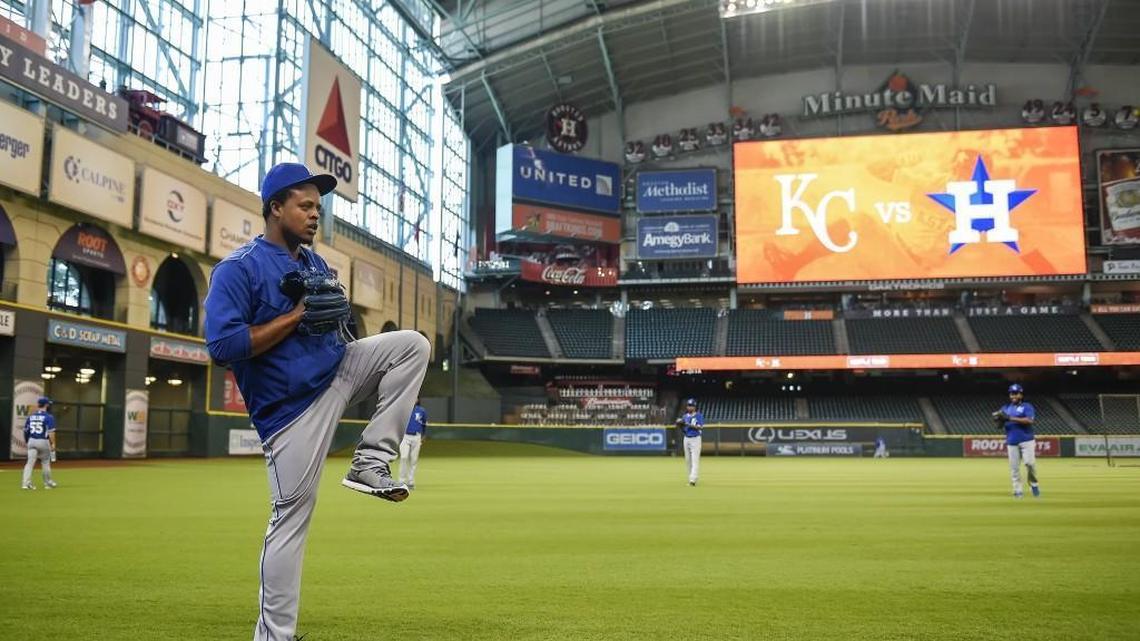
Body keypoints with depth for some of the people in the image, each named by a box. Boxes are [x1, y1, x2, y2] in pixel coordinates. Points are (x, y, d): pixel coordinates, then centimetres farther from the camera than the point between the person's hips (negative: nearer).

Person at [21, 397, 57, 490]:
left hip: (32, 441, 4)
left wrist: (27, 441, 21)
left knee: (30, 462, 0)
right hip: (43, 441, -4)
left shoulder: (31, 416, 8)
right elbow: (51, 432, -15)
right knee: (45, 462, 10)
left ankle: (26, 483, -10)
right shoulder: (49, 417, -8)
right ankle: (48, 483, 20)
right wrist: (53, 444, -13)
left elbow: (25, 430, 10)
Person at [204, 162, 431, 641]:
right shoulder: (238, 269, -12)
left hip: (338, 372, 7)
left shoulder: (315, 263, 11)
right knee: (291, 519, -3)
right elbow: (223, 346, -22)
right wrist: (296, 316, -21)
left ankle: (370, 462, -4)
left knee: (412, 344, -3)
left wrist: (336, 311, -6)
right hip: (291, 406, -7)